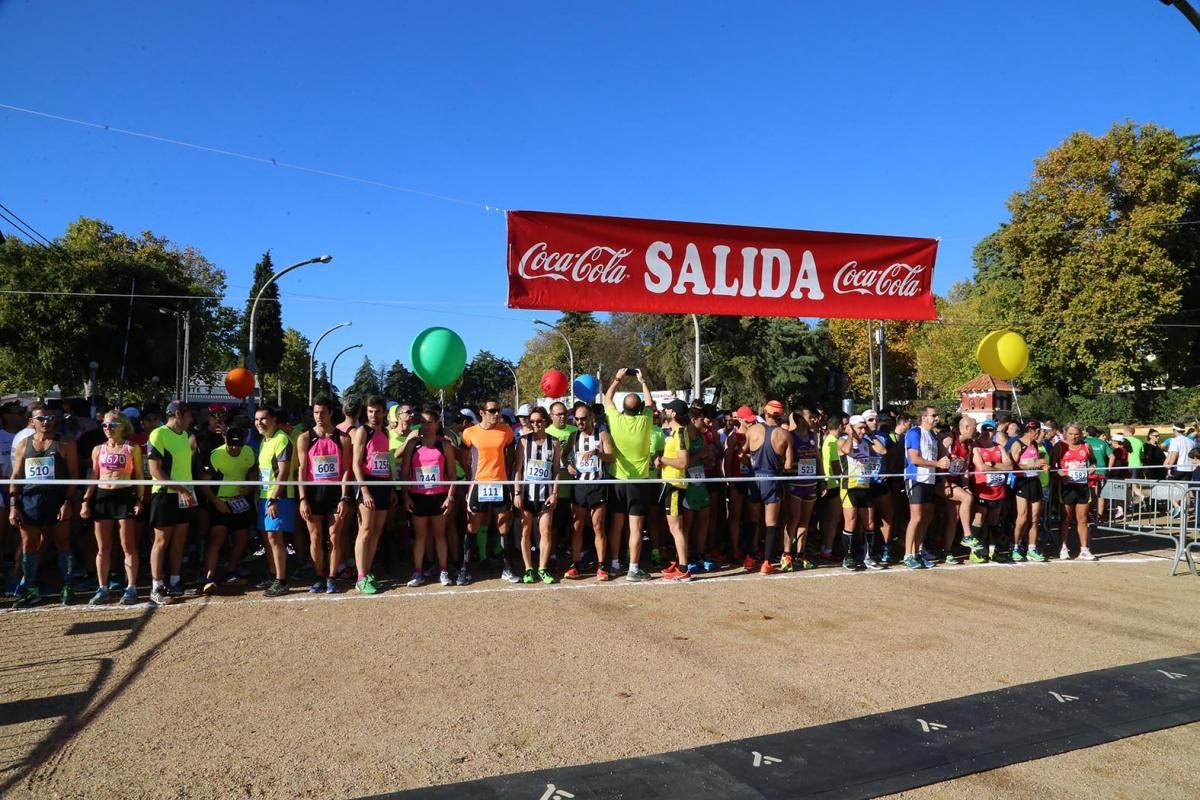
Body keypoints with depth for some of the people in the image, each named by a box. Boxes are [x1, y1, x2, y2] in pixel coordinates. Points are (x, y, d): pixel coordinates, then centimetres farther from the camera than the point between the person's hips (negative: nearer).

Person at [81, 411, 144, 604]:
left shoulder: (132, 449, 3)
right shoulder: (98, 449, 11)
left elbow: (139, 477, 3)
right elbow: (93, 477, 13)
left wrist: (140, 500, -5)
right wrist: (86, 501, 5)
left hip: (125, 496, -3)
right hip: (102, 497, 4)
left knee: (128, 546, -1)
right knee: (102, 548, 6)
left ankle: (131, 588, 4)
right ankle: (103, 589, 14)